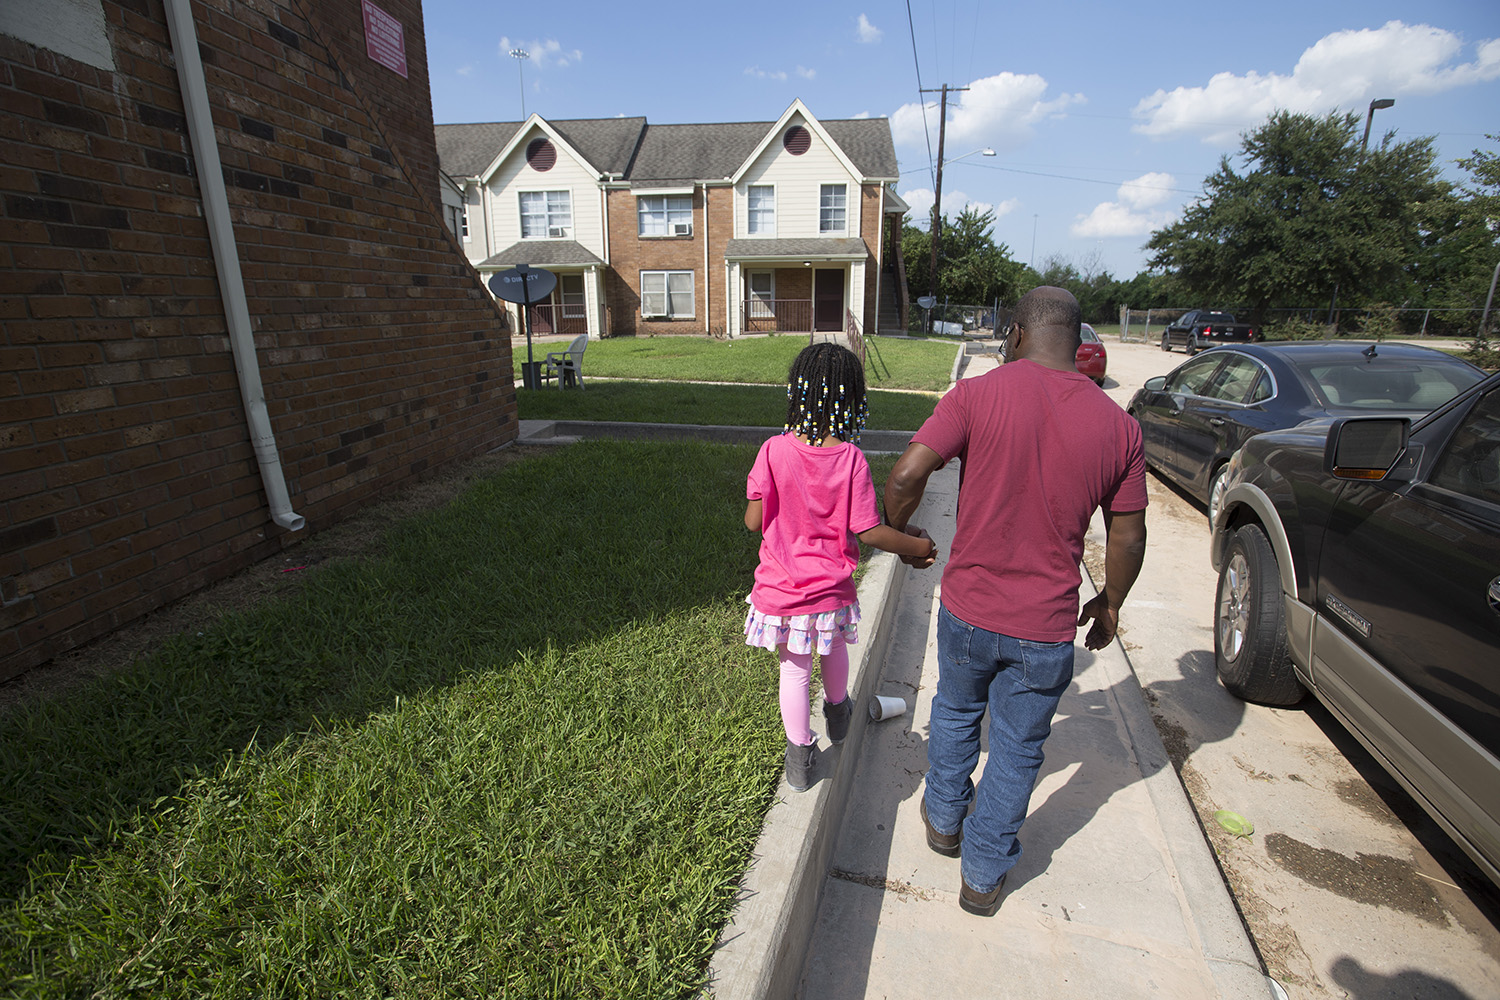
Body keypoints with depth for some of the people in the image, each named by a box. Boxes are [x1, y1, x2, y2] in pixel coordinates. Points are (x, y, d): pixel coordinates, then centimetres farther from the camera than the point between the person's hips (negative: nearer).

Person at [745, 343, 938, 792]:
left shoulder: (774, 450, -15)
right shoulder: (851, 457, -15)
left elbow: (753, 520, -12)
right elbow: (869, 532, -14)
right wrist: (919, 546, 1)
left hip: (781, 587, 0)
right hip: (832, 587, 1)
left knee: (794, 669, 17)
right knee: (833, 647, 30)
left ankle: (799, 755, 33)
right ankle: (837, 710, 55)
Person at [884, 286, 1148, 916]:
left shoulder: (978, 396, -12)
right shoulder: (1119, 426, -4)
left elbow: (906, 475, -21)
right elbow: (1127, 538, 2)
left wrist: (900, 531, -1)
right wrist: (1110, 603, 18)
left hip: (968, 609, 0)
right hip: (1046, 629, 1)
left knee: (955, 713, 27)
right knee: (1017, 750, 19)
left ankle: (944, 820, 48)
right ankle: (984, 876, 36)